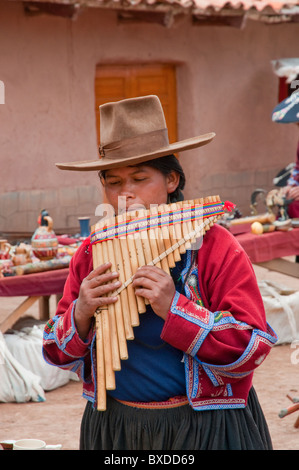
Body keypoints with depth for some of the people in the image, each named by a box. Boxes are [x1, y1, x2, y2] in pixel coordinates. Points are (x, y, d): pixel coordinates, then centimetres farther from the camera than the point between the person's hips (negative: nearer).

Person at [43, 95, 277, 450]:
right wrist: (81, 315, -15)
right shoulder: (92, 254, 3)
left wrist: (174, 308, -23)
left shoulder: (215, 248, -9)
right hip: (112, 429, 3)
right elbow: (59, 354, 6)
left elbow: (252, 348, -14)